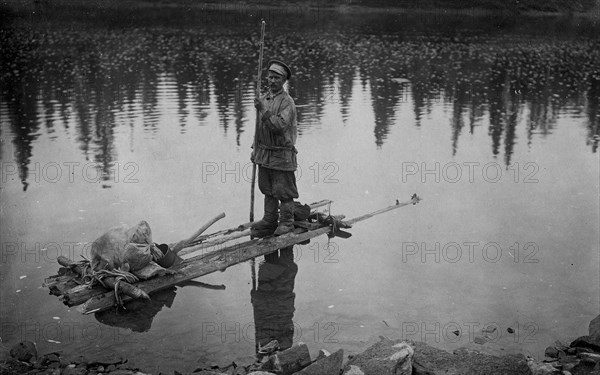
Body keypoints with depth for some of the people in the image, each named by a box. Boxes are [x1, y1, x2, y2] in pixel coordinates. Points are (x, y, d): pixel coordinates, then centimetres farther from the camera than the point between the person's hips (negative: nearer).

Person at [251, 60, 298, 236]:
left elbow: (279, 126, -25)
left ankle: (286, 222, 10)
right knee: (267, 189, 14)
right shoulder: (263, 99, 10)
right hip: (264, 153, 7)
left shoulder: (287, 102, -13)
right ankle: (269, 220, 24)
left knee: (283, 191, 0)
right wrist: (256, 149, 19)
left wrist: (263, 110, -28)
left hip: (282, 154, -7)